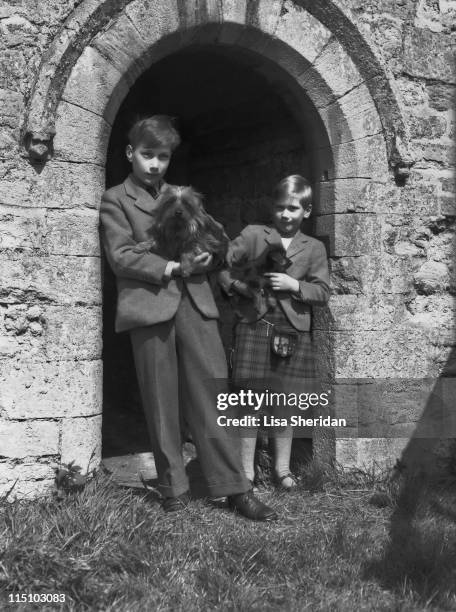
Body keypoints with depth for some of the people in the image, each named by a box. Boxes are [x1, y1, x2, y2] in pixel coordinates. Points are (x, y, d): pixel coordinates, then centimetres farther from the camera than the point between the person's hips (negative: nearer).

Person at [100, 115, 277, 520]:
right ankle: (174, 487, 13)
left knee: (211, 396, -2)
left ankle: (233, 487, 1)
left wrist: (204, 255, -1)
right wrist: (169, 267, -12)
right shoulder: (115, 200, 8)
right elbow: (121, 255, -3)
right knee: (161, 403, 1)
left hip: (194, 301, 3)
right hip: (149, 304, -3)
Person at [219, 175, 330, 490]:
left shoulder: (314, 248, 10)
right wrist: (236, 284, -11)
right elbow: (223, 264, 6)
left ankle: (283, 467, 22)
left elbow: (323, 292, 4)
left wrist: (295, 285, -11)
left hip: (293, 331, 2)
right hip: (254, 325, -1)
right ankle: (247, 469, 10)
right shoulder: (253, 234, 6)